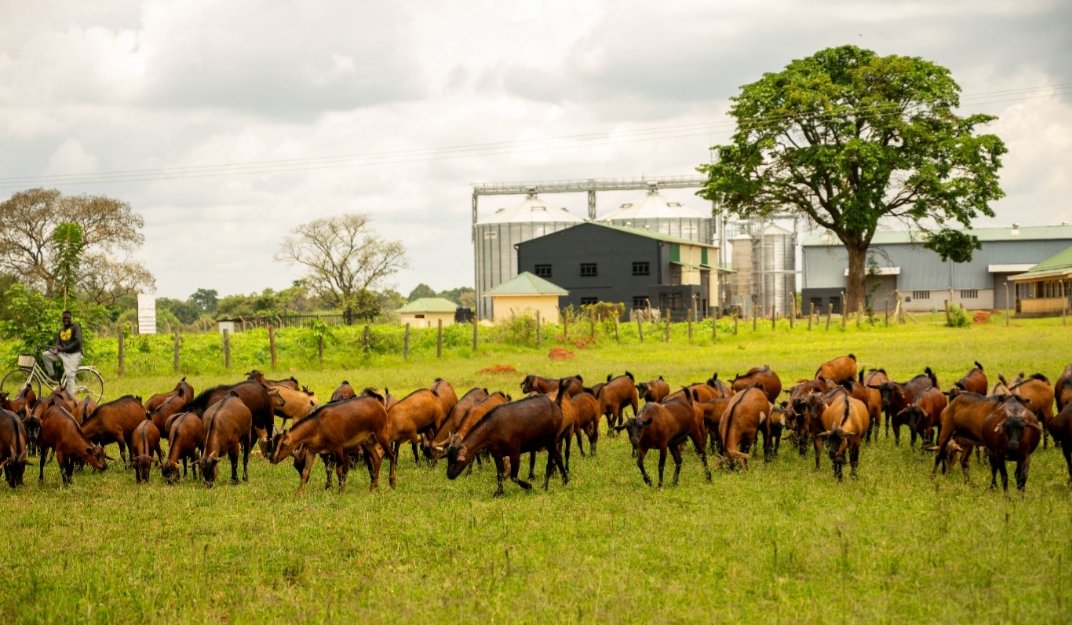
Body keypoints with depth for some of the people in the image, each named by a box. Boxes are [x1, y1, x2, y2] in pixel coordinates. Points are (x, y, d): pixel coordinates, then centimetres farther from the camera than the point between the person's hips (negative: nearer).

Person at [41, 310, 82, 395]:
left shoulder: (75, 327, -3)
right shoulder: (61, 330, 16)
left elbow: (78, 341, -15)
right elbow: (58, 343, 12)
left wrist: (63, 348, -22)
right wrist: (55, 349, -14)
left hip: (74, 354, -7)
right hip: (63, 353, 7)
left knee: (69, 375, -19)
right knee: (45, 354, -10)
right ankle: (52, 376, -3)